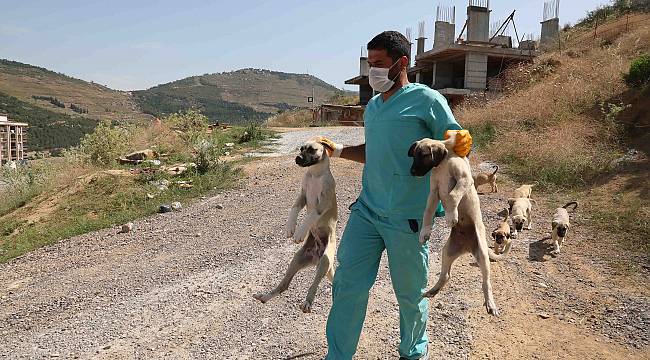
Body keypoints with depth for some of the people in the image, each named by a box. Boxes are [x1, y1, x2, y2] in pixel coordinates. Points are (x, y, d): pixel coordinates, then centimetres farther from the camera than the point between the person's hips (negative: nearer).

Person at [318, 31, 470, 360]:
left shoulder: (426, 100, -7)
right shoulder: (372, 106, 13)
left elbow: (455, 149, -5)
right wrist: (338, 150, 11)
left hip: (408, 218, -5)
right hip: (366, 210, 6)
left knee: (410, 294, 12)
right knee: (347, 284, 4)